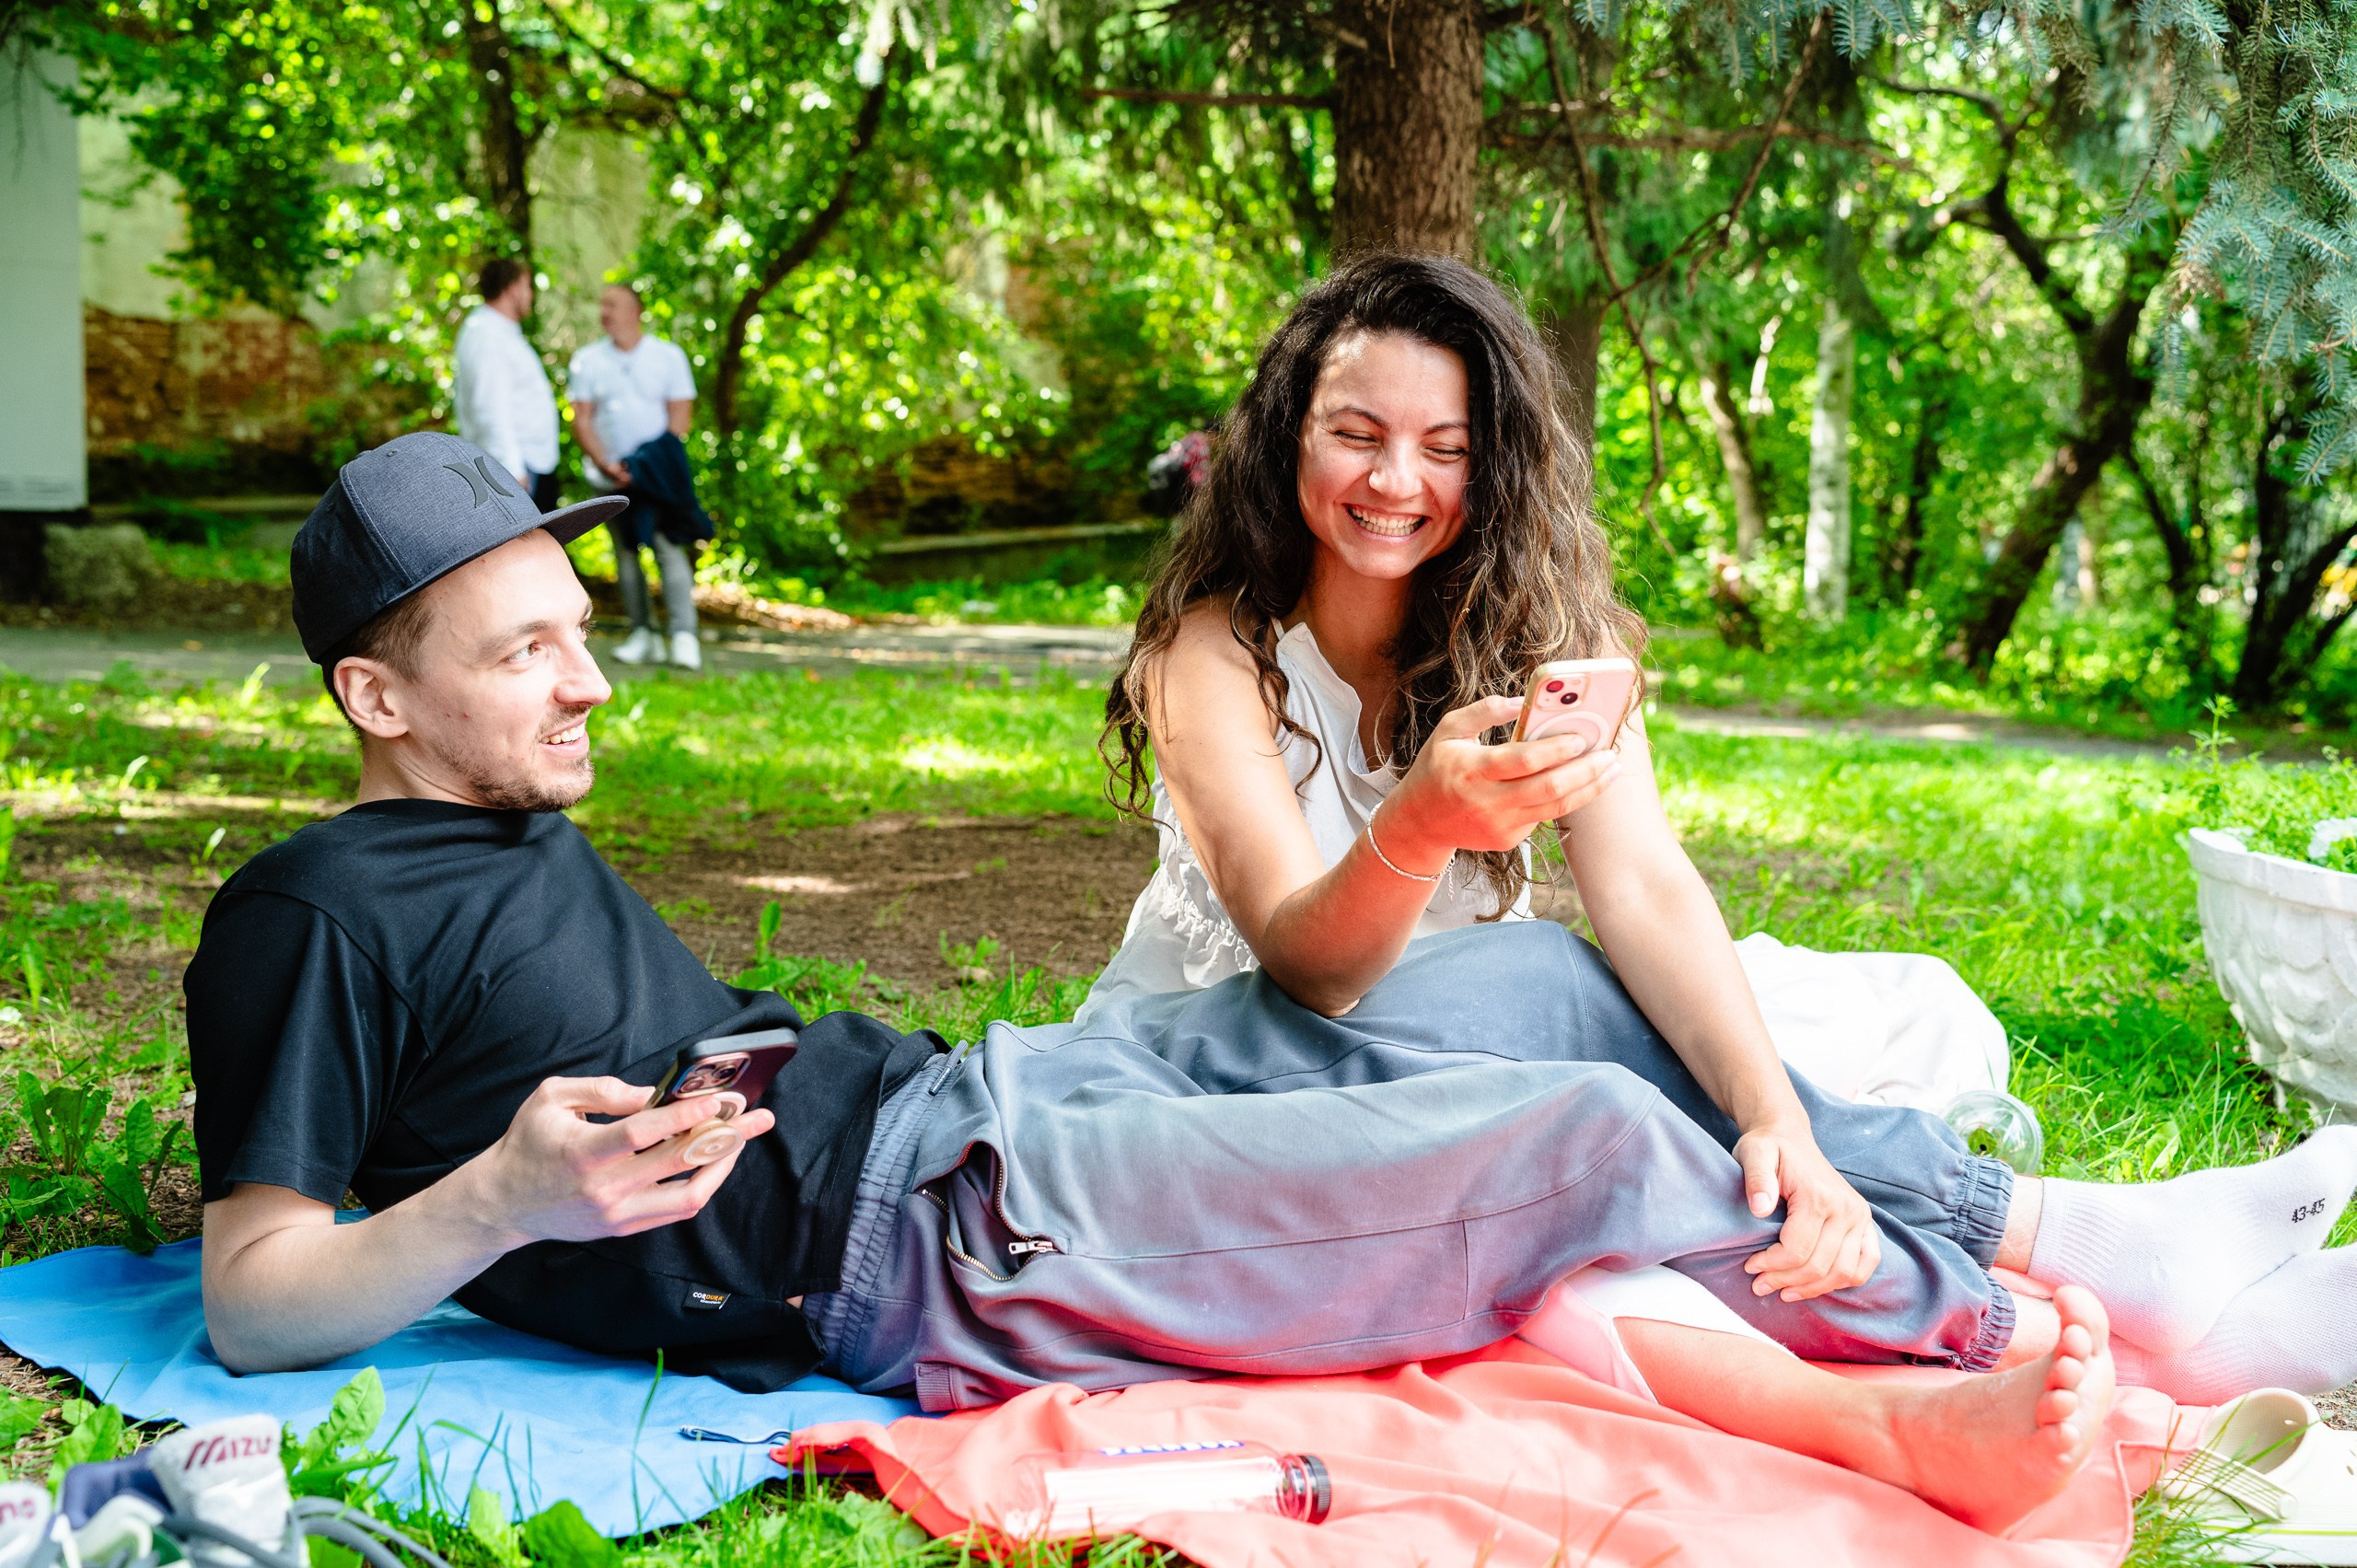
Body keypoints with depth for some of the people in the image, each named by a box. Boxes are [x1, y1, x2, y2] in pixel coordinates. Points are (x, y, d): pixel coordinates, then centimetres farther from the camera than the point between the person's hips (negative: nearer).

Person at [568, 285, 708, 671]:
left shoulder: (668, 356, 3)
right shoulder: (587, 361, 8)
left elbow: (680, 417, 0)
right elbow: (581, 419, 4)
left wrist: (650, 465, -11)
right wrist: (606, 465, -11)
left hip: (658, 475, -3)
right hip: (611, 475, 3)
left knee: (670, 549, -13)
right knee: (625, 555, 3)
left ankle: (684, 636, -16)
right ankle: (643, 635, 8)